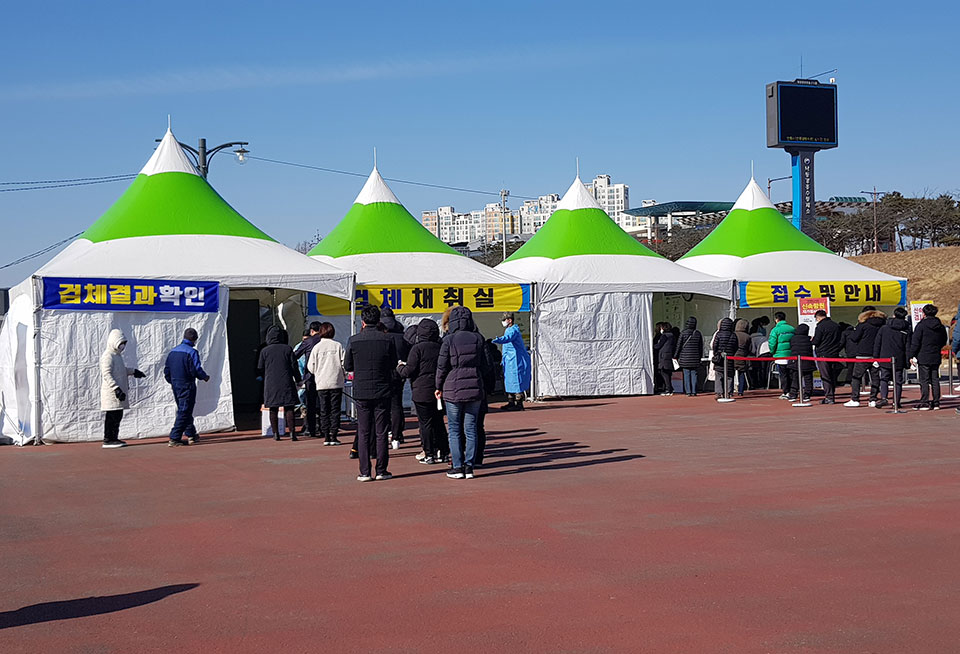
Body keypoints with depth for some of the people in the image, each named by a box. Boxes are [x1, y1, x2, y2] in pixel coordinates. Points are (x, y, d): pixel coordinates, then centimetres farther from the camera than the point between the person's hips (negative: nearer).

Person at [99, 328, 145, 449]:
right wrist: (116, 389, -26)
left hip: (119, 391, 10)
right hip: (111, 393, -10)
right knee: (111, 416, -7)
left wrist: (133, 371, 22)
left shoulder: (118, 355, 19)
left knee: (118, 416, 11)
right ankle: (108, 440, -4)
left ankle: (114, 438, 18)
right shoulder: (108, 356, -12)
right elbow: (107, 374, -20)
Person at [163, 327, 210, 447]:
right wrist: (205, 377, 0)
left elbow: (166, 370, 12)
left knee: (183, 410, 20)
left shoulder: (173, 351, 9)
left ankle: (191, 434, 29)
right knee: (184, 412, -5)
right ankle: (174, 439, -11)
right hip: (187, 386, -8)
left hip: (175, 386, 8)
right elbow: (197, 370, -18)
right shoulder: (192, 352, -14)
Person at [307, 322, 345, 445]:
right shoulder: (338, 346, -2)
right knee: (335, 410, 4)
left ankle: (326, 437, 4)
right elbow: (344, 363, -3)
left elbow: (310, 367, 0)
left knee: (324, 411, 6)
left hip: (321, 383, 1)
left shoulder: (316, 347, -1)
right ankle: (334, 436, 0)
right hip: (336, 383, -1)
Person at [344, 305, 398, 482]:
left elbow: (347, 366, 2)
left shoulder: (353, 340, -6)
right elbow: (394, 364, 5)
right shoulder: (388, 339, -5)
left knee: (363, 433, 5)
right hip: (383, 391, 0)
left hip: (361, 392, 0)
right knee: (381, 432, 6)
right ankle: (381, 471, 7)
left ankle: (364, 472, 4)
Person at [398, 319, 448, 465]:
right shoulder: (440, 348, 7)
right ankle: (442, 452, 15)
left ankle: (429, 454, 1)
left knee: (425, 423, 0)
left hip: (422, 392, -5)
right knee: (438, 422, 14)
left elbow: (408, 372, -13)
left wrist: (400, 367, 7)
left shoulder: (417, 348, -11)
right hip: (438, 391, 5)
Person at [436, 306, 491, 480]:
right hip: (475, 388, 3)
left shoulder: (449, 340, -8)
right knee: (471, 428, 8)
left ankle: (458, 467, 3)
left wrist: (439, 387, 7)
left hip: (453, 389, -3)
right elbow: (486, 365, 3)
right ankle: (469, 467, 6)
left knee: (454, 429, 5)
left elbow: (442, 366, -6)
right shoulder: (478, 339, 2)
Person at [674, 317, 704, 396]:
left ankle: (688, 392, -1)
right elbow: (701, 347, 7)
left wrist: (675, 356, 4)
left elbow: (679, 345, -4)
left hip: (685, 358, -2)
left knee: (686, 375, 2)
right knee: (694, 374, 6)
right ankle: (694, 392, 4)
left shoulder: (683, 333, -7)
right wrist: (700, 356, 18)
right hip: (695, 358, 2)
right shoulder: (698, 333, 1)